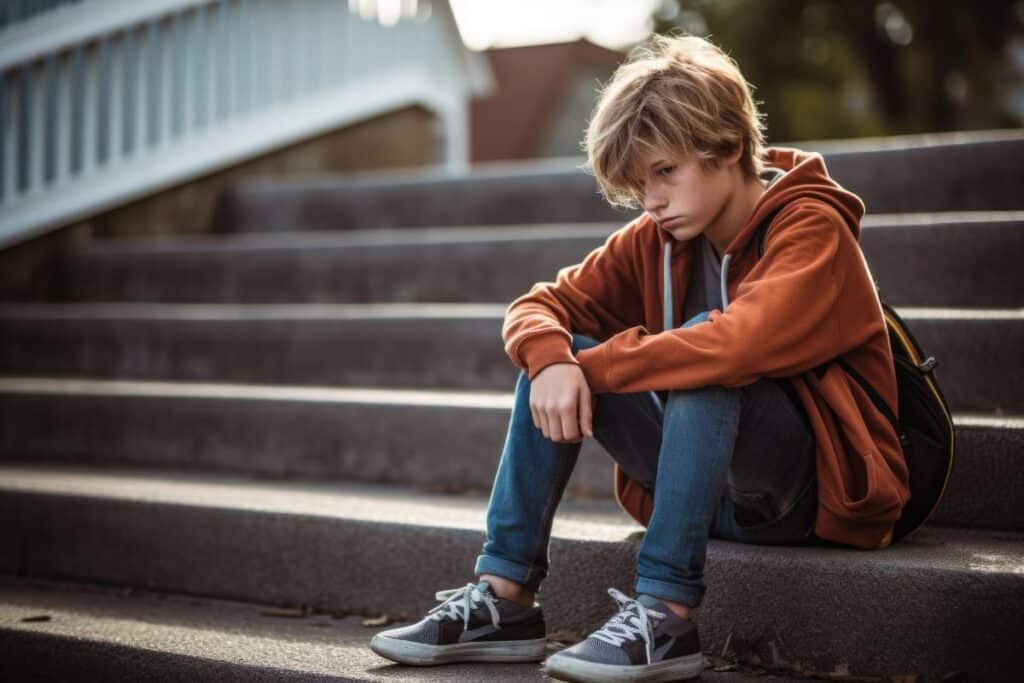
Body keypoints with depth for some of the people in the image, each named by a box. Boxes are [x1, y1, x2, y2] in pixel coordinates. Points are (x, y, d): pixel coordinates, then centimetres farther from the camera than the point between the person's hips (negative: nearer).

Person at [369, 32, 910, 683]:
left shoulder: (812, 227, -15)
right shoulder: (657, 239, 5)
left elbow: (742, 343, -34)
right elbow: (539, 306, 5)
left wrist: (593, 367, -23)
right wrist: (551, 360, -20)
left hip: (825, 487, -6)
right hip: (715, 489, 6)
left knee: (702, 350, -32)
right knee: (554, 356, -7)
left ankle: (667, 617, -33)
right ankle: (504, 599, -11)